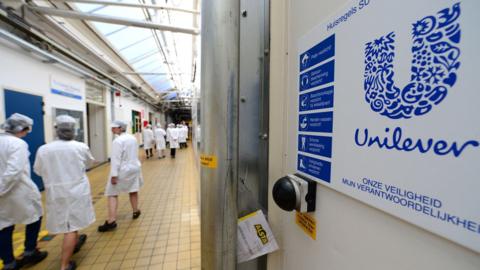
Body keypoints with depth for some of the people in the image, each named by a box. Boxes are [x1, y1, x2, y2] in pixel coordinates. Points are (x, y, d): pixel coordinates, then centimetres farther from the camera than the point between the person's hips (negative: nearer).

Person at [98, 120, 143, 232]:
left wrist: (114, 175, -19)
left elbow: (116, 159, -21)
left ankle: (111, 221, -1)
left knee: (112, 194, 2)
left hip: (122, 170, -7)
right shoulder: (133, 138, 5)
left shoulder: (118, 141, -17)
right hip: (134, 167, 7)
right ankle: (136, 211, 34)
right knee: (133, 191, 19)